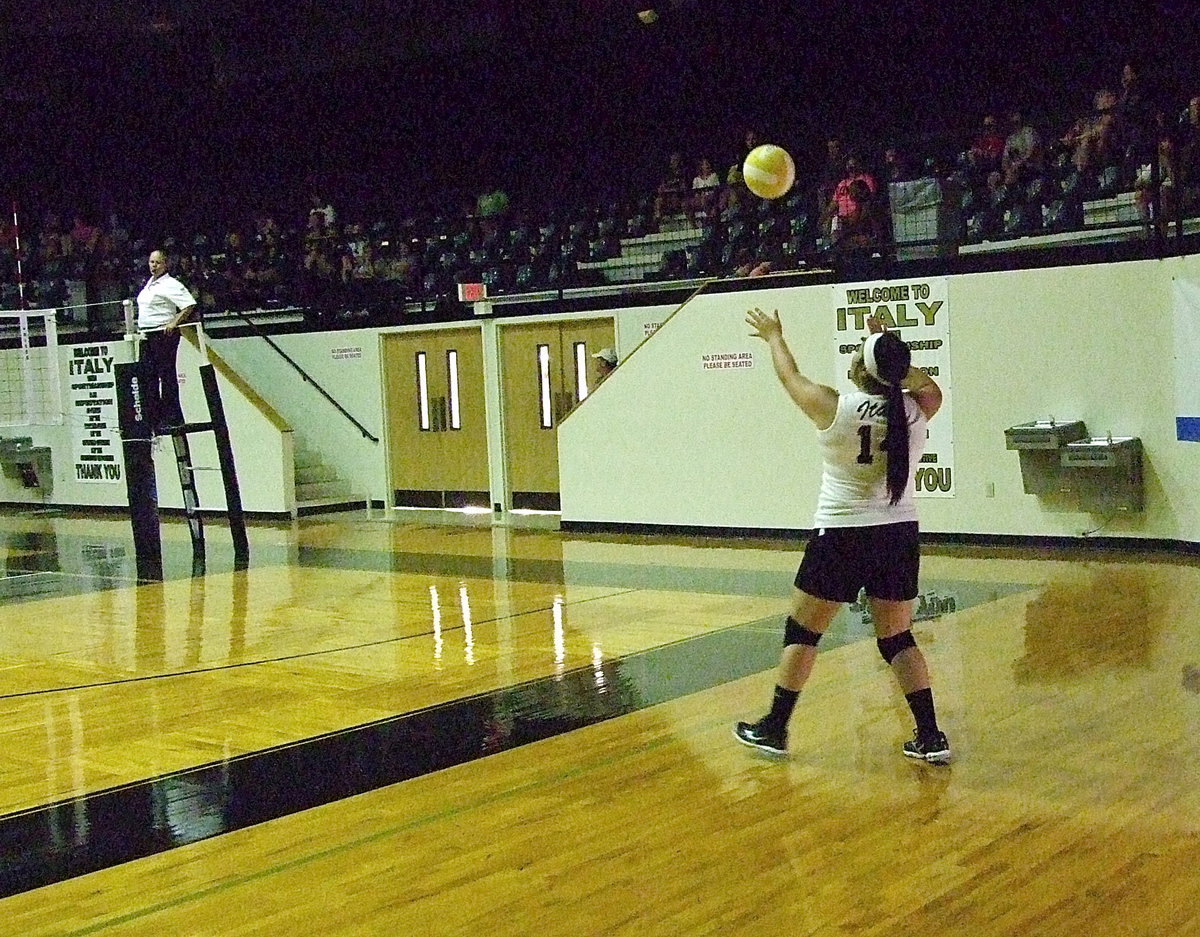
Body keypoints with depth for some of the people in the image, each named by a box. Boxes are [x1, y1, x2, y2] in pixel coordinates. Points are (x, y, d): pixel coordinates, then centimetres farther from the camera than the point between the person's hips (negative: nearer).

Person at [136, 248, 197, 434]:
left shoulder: (170, 284, -9)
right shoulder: (149, 284, 18)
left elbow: (190, 304, -17)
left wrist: (174, 323, -20)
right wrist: (141, 329, 19)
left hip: (164, 334, -9)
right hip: (147, 335, 9)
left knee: (167, 376, -7)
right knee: (148, 377, 7)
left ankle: (173, 419, -4)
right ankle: (153, 420, 12)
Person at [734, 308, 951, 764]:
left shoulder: (834, 408, -13)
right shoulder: (916, 410, -5)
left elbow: (790, 377, 7)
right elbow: (925, 383, 21)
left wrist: (773, 337, 25)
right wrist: (888, 345, 25)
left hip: (841, 537, -4)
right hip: (899, 535, 4)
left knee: (801, 631, 10)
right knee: (897, 640, 14)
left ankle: (773, 729, 18)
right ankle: (930, 737, 10)